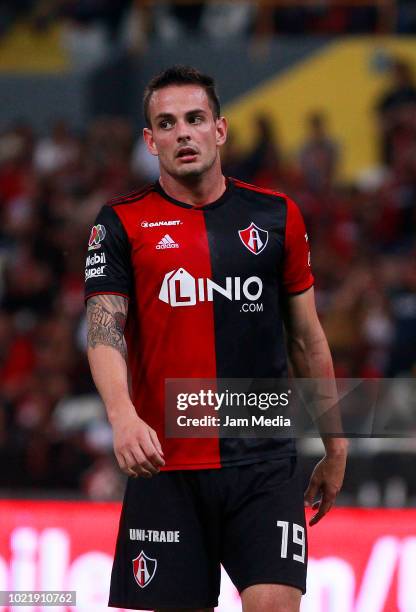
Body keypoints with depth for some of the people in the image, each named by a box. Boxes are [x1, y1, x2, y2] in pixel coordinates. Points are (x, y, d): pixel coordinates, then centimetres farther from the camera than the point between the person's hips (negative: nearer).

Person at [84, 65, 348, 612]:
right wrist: (122, 415, -28)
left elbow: (307, 337, 15)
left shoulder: (277, 216, 9)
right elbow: (104, 332, -9)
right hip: (164, 464, 0)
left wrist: (334, 446, 17)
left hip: (265, 463, 0)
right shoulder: (122, 223, 3)